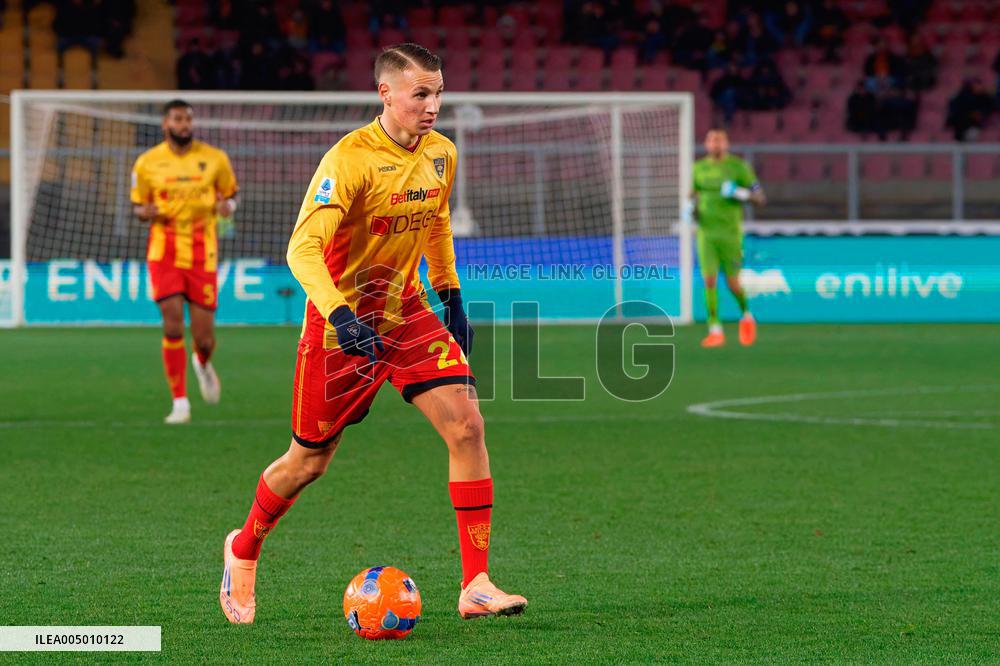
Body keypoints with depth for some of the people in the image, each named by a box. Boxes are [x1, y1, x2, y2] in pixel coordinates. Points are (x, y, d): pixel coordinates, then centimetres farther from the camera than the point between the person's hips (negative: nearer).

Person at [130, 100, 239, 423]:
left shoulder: (214, 158, 4)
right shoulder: (147, 163, 4)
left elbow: (231, 194, 14)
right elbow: (137, 205, 12)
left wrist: (227, 206, -10)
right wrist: (146, 212, -12)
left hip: (202, 253, 1)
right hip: (164, 252, 0)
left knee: (204, 338, -1)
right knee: (173, 326, -14)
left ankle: (202, 364, 38)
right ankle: (180, 403, -3)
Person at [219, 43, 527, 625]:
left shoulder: (441, 154, -1)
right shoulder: (349, 159, -22)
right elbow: (303, 248, -30)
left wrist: (452, 297, 17)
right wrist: (341, 316, -42)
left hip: (407, 314, 5)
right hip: (342, 322, -5)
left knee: (467, 425, -14)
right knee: (310, 461, 6)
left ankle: (477, 586, -12)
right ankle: (244, 551, 36)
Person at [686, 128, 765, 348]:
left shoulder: (739, 167, -1)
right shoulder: (699, 168, 9)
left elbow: (760, 198, 0)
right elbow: (694, 194, 25)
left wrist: (740, 193, -18)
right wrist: (690, 206, 2)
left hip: (730, 233, -2)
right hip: (706, 231, 2)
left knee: (732, 284, -1)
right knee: (709, 281, -8)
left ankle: (746, 316, 29)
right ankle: (715, 331, -2)